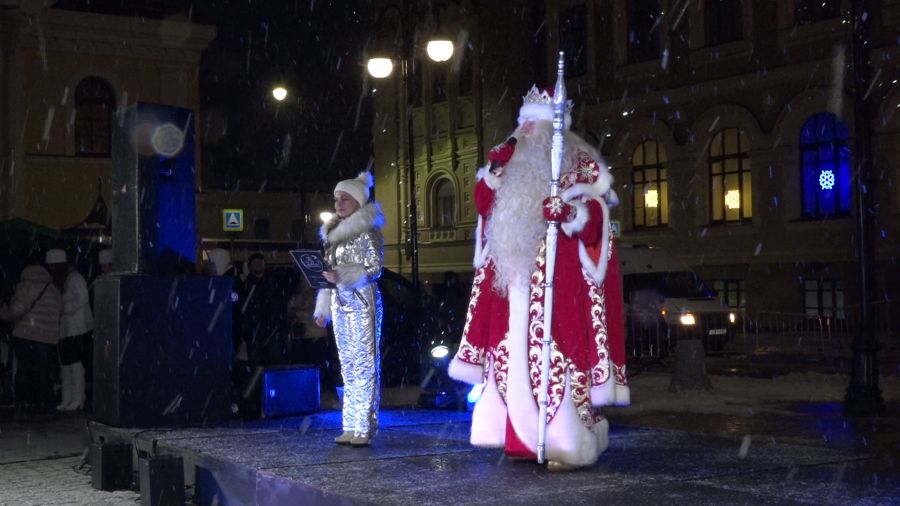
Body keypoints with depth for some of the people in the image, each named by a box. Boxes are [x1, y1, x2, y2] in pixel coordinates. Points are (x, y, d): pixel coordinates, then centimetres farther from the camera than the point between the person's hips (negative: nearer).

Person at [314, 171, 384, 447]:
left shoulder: (368, 231, -5)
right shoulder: (335, 233, 16)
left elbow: (374, 269, -11)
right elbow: (330, 270, 16)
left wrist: (342, 276, -23)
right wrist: (323, 308, 14)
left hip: (361, 301, -7)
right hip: (339, 303, 7)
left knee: (364, 363, -6)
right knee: (348, 365, 9)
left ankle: (365, 428, -4)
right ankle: (351, 427, 12)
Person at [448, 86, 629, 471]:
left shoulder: (579, 163, 0)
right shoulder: (515, 167, 20)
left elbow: (595, 213, -10)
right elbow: (484, 202, 16)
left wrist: (569, 211, -30)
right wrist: (496, 166, 3)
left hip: (558, 277, -7)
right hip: (516, 274, 7)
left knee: (556, 352, -12)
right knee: (519, 355, 5)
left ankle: (569, 444, -9)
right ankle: (526, 438, 11)